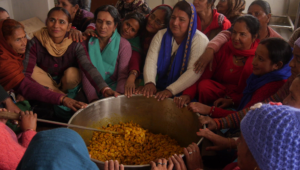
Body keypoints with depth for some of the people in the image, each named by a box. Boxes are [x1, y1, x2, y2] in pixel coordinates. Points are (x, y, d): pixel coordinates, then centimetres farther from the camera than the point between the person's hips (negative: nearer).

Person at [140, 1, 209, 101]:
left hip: (183, 92, -4)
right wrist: (150, 82, -25)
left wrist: (171, 90, -31)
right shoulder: (161, 35, 4)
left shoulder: (200, 40, -11)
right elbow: (151, 60, -6)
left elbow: (194, 72, -21)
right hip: (160, 87, 5)